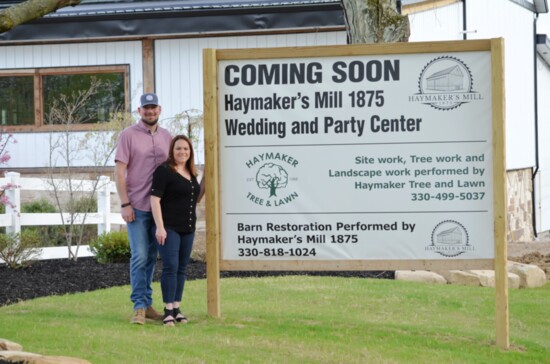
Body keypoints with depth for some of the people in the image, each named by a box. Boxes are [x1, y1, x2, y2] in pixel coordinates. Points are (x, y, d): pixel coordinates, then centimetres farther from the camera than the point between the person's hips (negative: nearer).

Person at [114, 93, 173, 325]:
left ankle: (147, 304, 16)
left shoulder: (167, 137, 11)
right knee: (140, 256, -9)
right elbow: (119, 171, -6)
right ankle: (139, 306, -6)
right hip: (137, 207, -5)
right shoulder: (128, 135, -3)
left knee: (151, 257, 10)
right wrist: (125, 204, -12)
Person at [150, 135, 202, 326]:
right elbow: (155, 199, -13)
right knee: (170, 267, -10)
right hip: (169, 228, -7)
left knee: (181, 268, 8)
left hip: (188, 229, 7)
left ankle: (176, 308, 14)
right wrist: (160, 227, -20)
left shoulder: (191, 174, 14)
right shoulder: (164, 171, -8)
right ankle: (168, 310, -8)